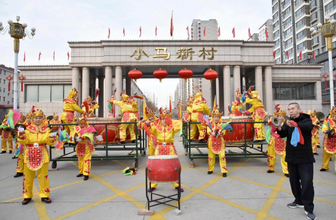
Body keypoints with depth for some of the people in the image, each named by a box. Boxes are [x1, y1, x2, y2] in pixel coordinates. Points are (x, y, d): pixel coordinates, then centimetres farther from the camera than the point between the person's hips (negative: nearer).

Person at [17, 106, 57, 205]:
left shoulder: (46, 129, 1)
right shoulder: (27, 129, 0)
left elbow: (50, 142, -5)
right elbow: (23, 141, -7)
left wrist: (52, 136, -24)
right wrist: (21, 134, -23)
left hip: (42, 156, 0)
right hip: (29, 156, 0)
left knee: (43, 176, 8)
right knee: (28, 176, 11)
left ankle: (44, 195, 20)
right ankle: (27, 196, 27)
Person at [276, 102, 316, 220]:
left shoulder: (305, 120, -4)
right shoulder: (288, 122, 6)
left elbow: (309, 127, -27)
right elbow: (283, 135, -8)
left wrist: (296, 124, -46)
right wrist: (279, 128, -31)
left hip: (305, 158, -4)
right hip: (291, 157, 5)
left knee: (307, 182, -8)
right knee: (294, 181, 14)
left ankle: (309, 208, 4)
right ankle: (299, 201, 33)